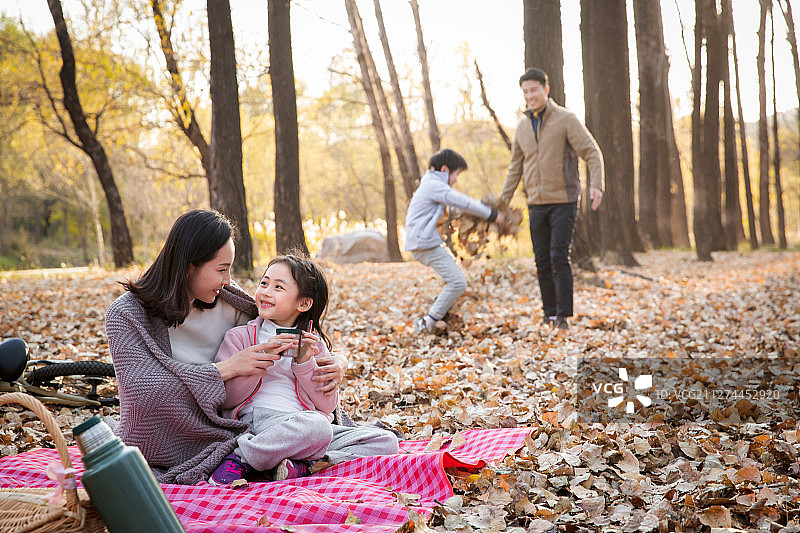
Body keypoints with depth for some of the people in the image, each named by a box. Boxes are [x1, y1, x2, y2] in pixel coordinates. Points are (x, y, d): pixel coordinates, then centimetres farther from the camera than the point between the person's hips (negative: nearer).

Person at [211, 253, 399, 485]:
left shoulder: (313, 344, 17)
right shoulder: (239, 337, 9)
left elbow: (328, 406, 9)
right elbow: (226, 399, -1)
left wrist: (305, 364, -4)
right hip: (258, 421, -5)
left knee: (386, 441, -12)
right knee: (316, 426, -36)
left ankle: (302, 466, -23)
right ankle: (239, 459, -20)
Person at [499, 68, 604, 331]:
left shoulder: (566, 119, -6)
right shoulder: (523, 126, 10)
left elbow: (592, 153, -10)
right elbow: (516, 167, 18)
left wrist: (596, 185, -26)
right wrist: (503, 200, 12)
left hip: (563, 201, -5)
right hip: (537, 204, 5)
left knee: (559, 257, -12)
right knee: (542, 261, 6)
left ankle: (563, 315, -8)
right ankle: (550, 312, 15)